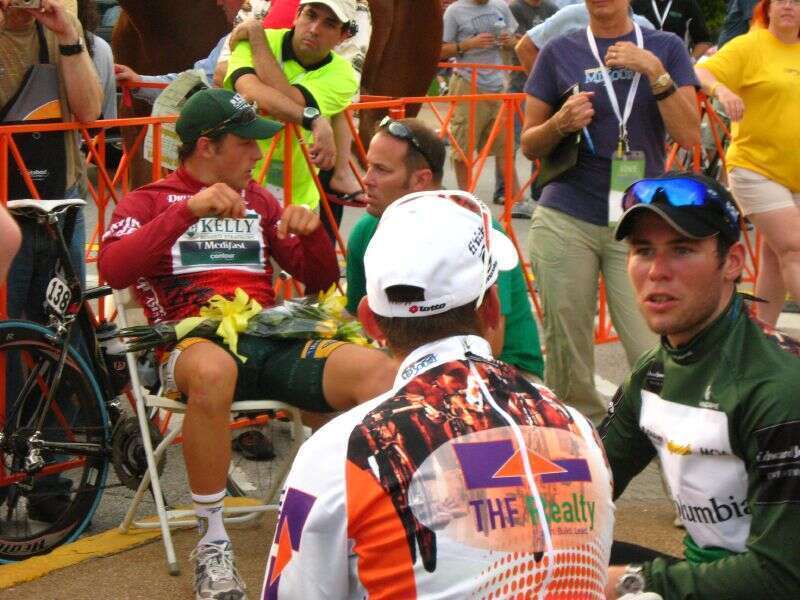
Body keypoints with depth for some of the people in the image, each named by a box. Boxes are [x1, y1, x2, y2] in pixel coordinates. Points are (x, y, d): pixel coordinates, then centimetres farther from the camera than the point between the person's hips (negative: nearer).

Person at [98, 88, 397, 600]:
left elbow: (320, 281, 26)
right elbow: (113, 269, -8)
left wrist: (311, 231, 4)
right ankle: (213, 543, -26)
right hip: (198, 341, -4)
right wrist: (190, 208, -15)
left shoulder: (257, 200, 26)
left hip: (274, 339, 4)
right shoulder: (149, 202, 13)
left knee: (376, 369, -26)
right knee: (211, 372, -42)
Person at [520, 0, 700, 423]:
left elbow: (689, 136, -3)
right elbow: (529, 145, 9)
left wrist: (655, 71, -13)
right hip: (565, 222, 1)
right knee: (566, 350, 4)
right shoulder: (559, 53, 6)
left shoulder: (665, 48, 6)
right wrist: (561, 123, -12)